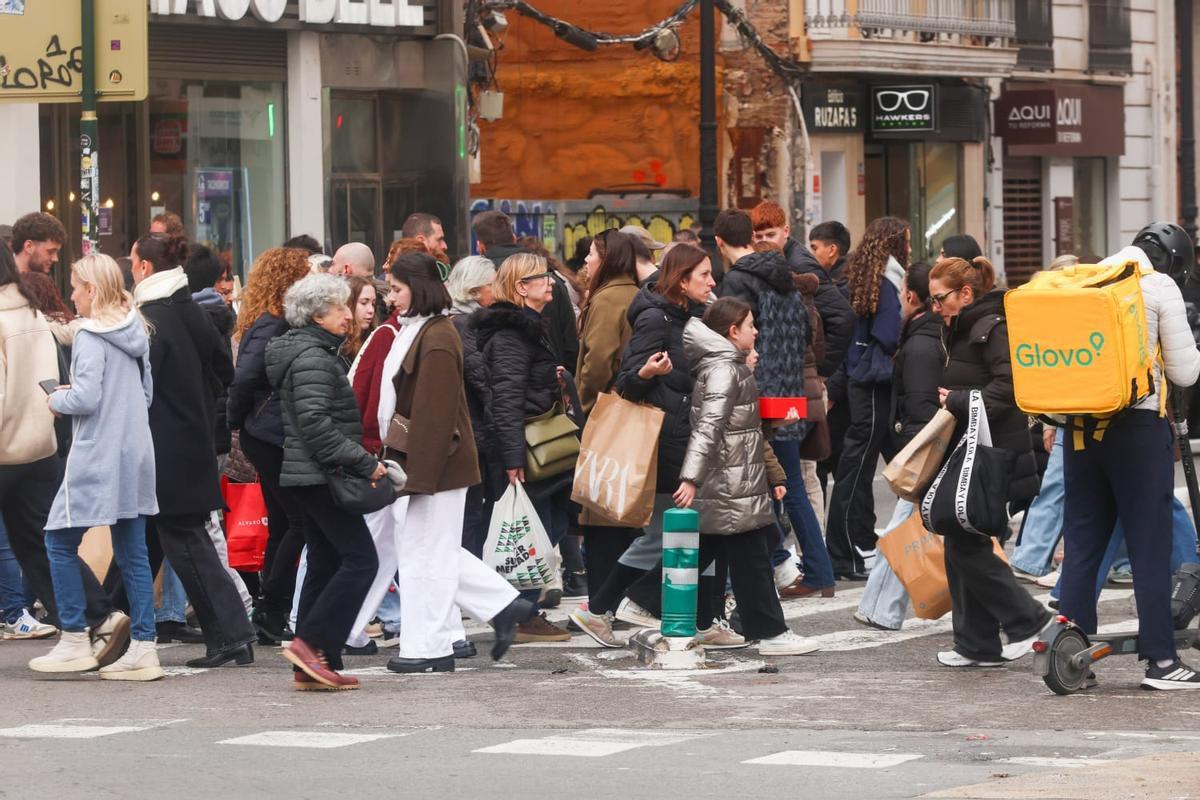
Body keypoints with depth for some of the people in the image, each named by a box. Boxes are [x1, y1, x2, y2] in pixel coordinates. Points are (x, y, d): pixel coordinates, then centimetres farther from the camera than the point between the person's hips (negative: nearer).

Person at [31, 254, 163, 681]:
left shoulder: (90, 337, -13)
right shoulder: (135, 333, 11)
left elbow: (86, 399, -20)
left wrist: (58, 400, 0)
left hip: (98, 456, -8)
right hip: (135, 454, 8)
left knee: (60, 541, 4)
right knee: (132, 552, 8)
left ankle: (75, 641, 3)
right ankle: (143, 647, 5)